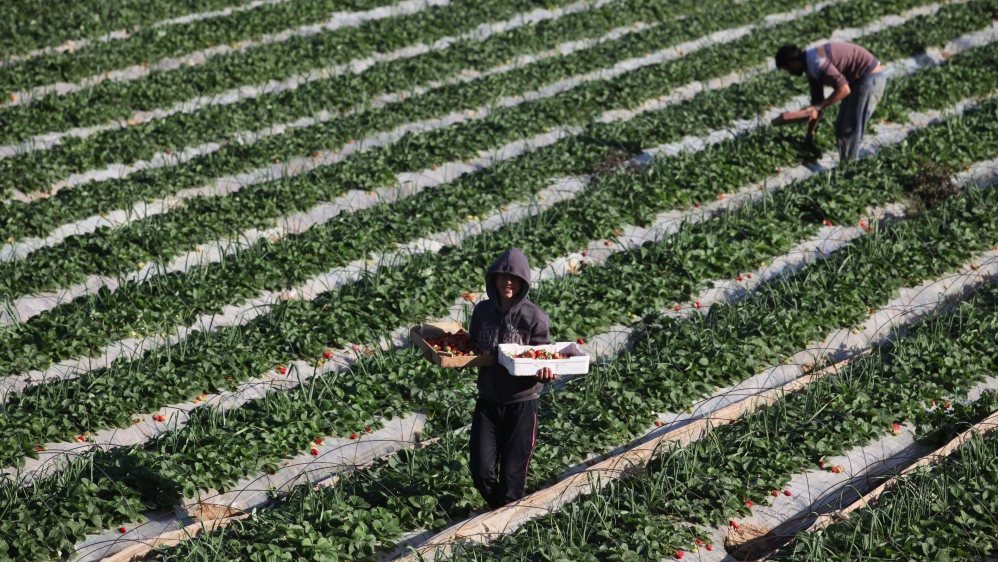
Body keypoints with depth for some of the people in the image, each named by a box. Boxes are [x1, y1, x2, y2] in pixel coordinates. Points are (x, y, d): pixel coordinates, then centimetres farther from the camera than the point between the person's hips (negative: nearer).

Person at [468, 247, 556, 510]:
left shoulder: (535, 317, -11)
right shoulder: (482, 311, 1)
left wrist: (545, 374, -29)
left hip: (522, 403, -3)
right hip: (487, 401, 3)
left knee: (512, 477, 3)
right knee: (482, 472, 0)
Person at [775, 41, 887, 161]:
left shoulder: (816, 63, -22)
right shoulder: (811, 66, 10)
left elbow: (843, 89, -28)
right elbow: (817, 100, 20)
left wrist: (818, 107, -24)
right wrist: (810, 134, 24)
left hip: (870, 78, -10)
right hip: (859, 79, 10)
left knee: (850, 130, -6)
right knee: (841, 128, 15)